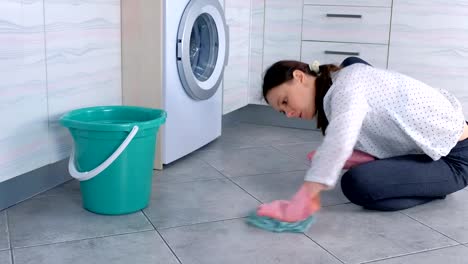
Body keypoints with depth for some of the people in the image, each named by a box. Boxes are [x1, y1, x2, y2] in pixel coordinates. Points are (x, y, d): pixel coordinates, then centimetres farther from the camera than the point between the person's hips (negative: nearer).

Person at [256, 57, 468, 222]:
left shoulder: (349, 81, -22)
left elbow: (340, 142, -40)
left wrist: (300, 204, -45)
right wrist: (328, 161, -16)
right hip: (429, 147, 10)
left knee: (356, 184, -24)